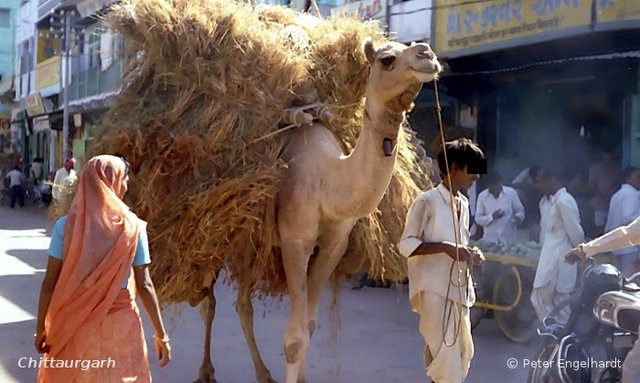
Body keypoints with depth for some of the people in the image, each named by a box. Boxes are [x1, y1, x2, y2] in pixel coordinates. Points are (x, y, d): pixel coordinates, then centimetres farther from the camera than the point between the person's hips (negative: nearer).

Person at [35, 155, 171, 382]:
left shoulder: (66, 225, -6)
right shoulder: (133, 227, -8)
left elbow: (50, 283, -6)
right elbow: (144, 285, -7)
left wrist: (41, 328, 5)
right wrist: (161, 334, 0)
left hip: (74, 323, 1)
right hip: (120, 323, 0)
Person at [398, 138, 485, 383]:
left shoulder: (463, 204, 16)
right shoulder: (427, 201, -9)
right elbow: (406, 245, -13)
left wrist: (471, 254, 4)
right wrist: (445, 247, -21)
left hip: (459, 289, 8)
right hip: (434, 290, -8)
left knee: (463, 352, 11)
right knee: (445, 352, -11)